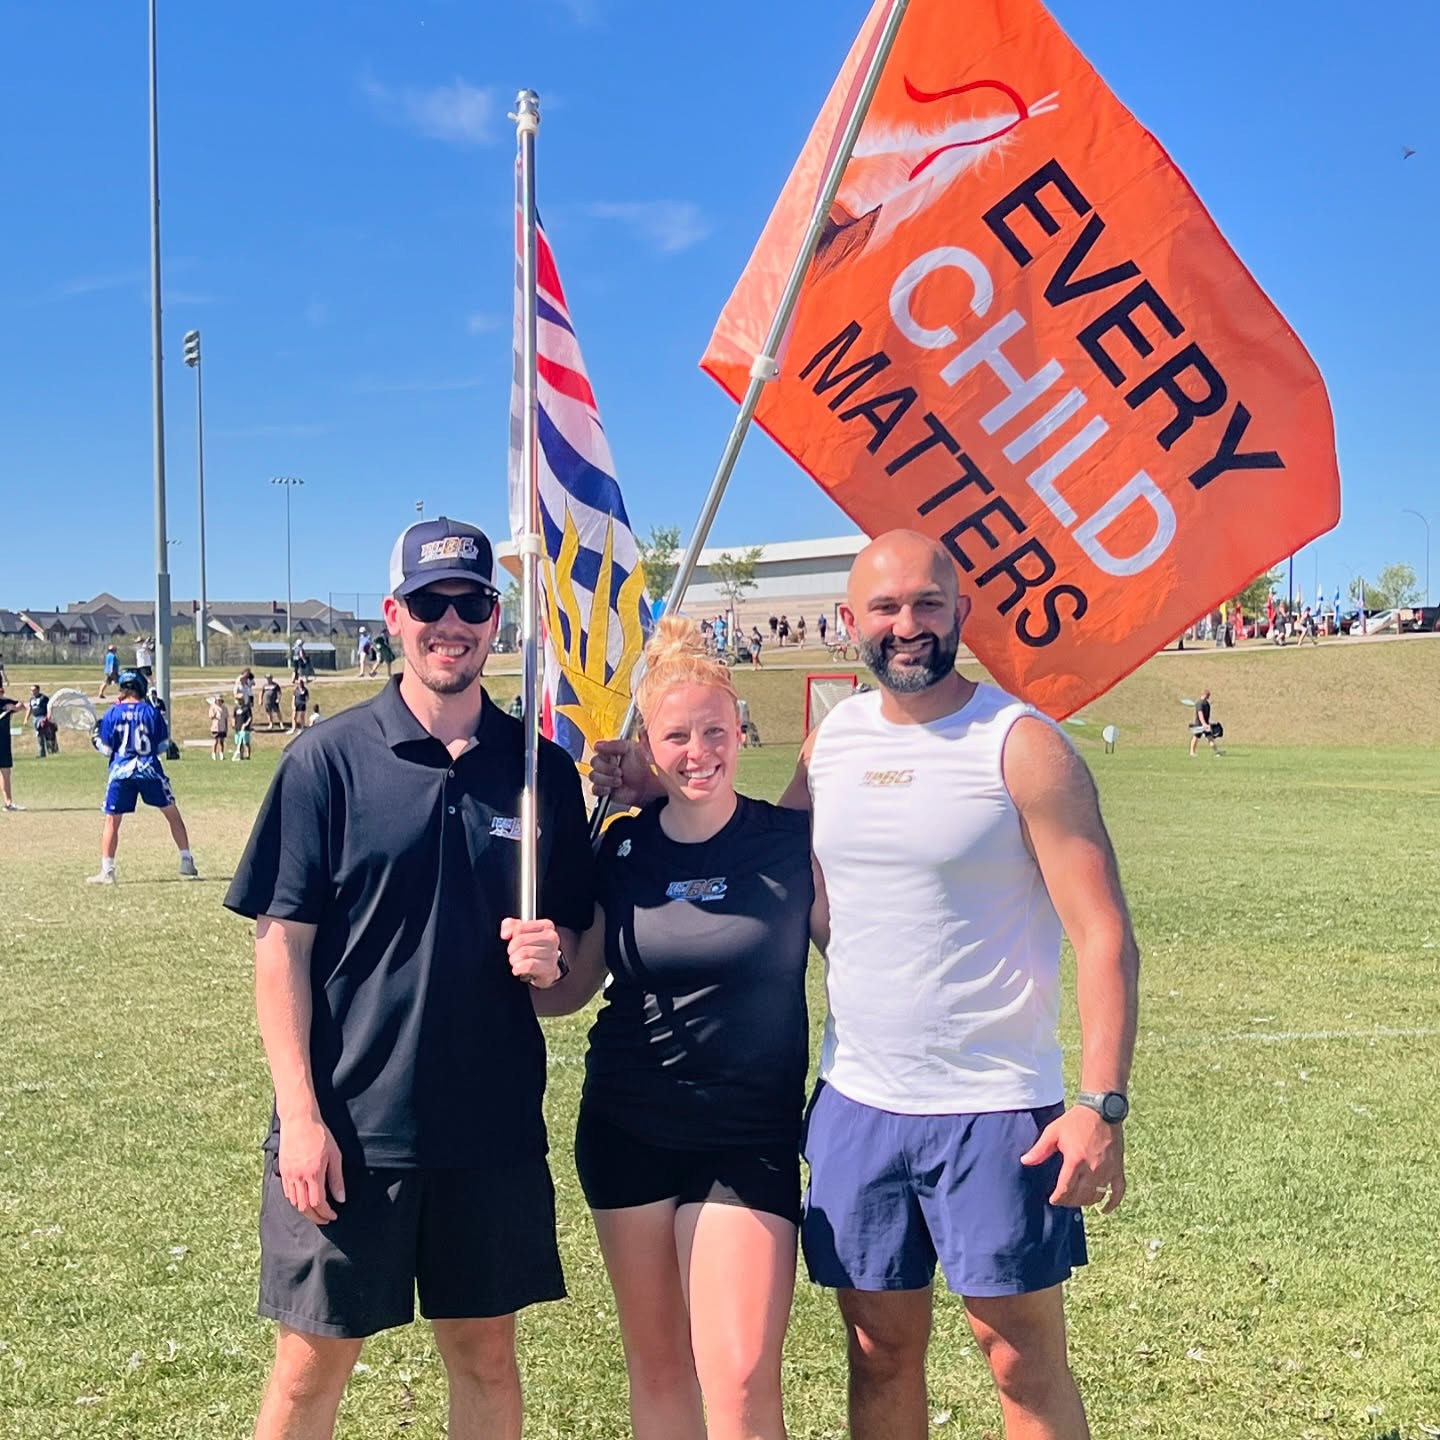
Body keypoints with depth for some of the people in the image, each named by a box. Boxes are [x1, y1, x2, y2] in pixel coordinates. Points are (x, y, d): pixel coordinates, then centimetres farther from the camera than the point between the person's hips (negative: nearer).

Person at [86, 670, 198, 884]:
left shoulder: (112, 714, 1)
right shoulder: (151, 711, 1)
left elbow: (107, 750, 1)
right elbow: (162, 746, 5)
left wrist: (97, 739, 20)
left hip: (121, 772, 0)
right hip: (150, 770, 0)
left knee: (112, 820, 8)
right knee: (172, 814, 13)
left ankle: (107, 872, 3)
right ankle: (187, 865, 13)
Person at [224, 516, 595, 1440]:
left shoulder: (542, 768, 4)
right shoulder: (330, 759, -5)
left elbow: (576, 932, 12)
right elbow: (282, 944, -5)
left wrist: (551, 956, -12)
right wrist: (300, 1114, -11)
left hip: (494, 1122, 3)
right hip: (349, 1124, -2)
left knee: (486, 1353, 13)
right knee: (313, 1364, 8)